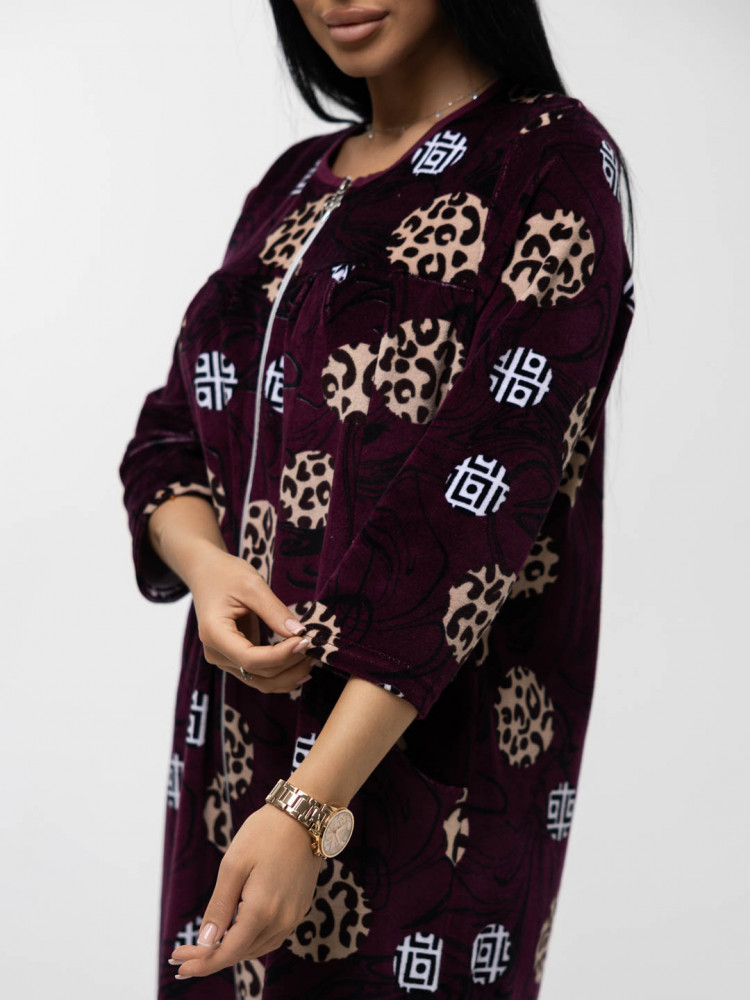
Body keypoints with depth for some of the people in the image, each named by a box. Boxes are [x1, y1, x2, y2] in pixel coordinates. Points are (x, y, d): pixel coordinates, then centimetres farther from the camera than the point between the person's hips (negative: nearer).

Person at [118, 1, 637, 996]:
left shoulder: (551, 162, -10)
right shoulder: (295, 184, 13)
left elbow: (481, 500, -19)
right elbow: (175, 431, 11)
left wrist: (312, 805, -25)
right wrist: (203, 564, -13)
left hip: (418, 741, -6)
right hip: (239, 724, 6)